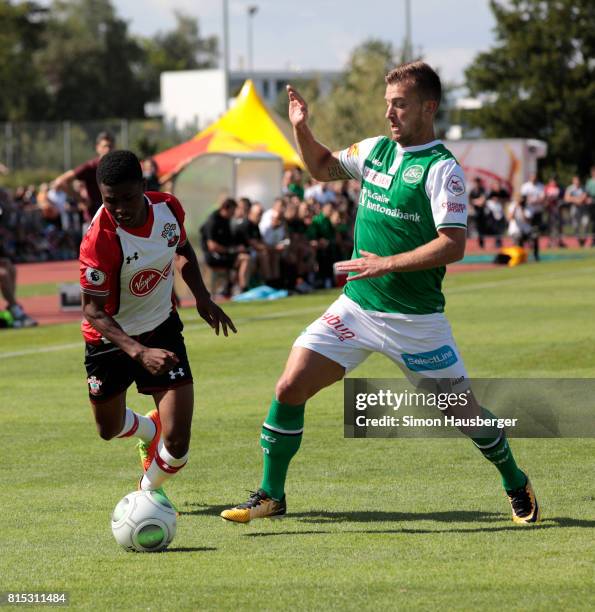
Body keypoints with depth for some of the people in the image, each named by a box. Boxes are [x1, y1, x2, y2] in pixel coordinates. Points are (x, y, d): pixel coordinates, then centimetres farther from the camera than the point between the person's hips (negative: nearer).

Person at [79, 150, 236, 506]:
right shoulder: (100, 239, -32)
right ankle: (150, 430, 58)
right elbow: (94, 311, -29)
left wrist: (202, 297, -3)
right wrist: (140, 353, -41)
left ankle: (149, 490, 24)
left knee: (178, 443, -10)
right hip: (110, 339, -2)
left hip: (162, 329, 2)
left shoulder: (168, 208, -16)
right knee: (110, 429, 21)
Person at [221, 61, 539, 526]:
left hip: (416, 318, -5)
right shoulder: (376, 150, 8)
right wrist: (301, 128, 7)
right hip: (357, 307, 5)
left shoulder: (442, 168, -12)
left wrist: (387, 264, -23)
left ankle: (517, 487, 28)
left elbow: (453, 245, -20)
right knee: (290, 388, -6)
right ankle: (271, 495, 6)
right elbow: (323, 168, 24)